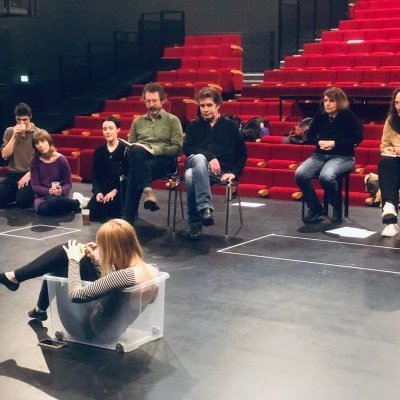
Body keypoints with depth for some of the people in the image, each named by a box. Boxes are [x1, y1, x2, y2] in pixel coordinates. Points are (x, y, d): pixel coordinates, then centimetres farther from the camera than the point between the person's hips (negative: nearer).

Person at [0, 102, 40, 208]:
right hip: (13, 174, 3)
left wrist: (28, 175, -16)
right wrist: (14, 136, -10)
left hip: (31, 174, -3)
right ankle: (18, 191, 11)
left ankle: (29, 192, 9)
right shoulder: (9, 131, 7)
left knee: (22, 201, -25)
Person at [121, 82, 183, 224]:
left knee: (135, 171, -35)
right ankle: (148, 191, -47)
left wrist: (155, 150, -12)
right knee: (136, 150, -37)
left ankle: (128, 216, -35)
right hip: (139, 157, 3)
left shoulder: (172, 120, 13)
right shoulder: (137, 121, 26)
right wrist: (131, 150, -1)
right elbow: (130, 146, 25)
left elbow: (178, 148, 2)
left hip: (163, 160, -3)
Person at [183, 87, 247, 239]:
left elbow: (242, 153, 16)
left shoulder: (230, 125, 19)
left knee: (191, 176, -36)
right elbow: (187, 148, 3)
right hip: (197, 167, 1)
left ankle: (195, 224, -34)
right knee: (199, 158, -38)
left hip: (221, 172, -1)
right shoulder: (194, 126, 21)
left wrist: (234, 172, -2)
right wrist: (210, 157, -14)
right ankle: (205, 208, -46)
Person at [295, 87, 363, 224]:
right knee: (300, 174, -23)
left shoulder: (347, 115, -6)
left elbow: (358, 138, -8)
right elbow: (310, 136, 13)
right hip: (320, 155, 5)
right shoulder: (320, 115, 5)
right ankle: (315, 208, -4)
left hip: (343, 157, -4)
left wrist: (334, 143, -15)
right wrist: (319, 142, -10)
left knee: (326, 176, -36)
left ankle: (337, 208, -8)